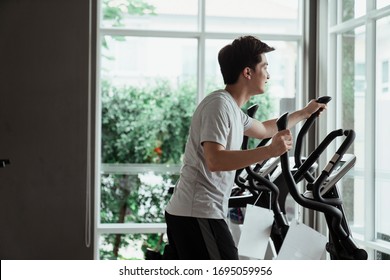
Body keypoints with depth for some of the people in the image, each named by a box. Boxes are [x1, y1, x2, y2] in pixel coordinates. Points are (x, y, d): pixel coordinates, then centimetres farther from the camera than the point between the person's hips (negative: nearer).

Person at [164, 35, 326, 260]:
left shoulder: (232, 108, 18)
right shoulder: (219, 104, -13)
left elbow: (263, 129, 38)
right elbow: (215, 160, -25)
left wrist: (304, 113, 43)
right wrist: (270, 151, -32)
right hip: (199, 214, -11)